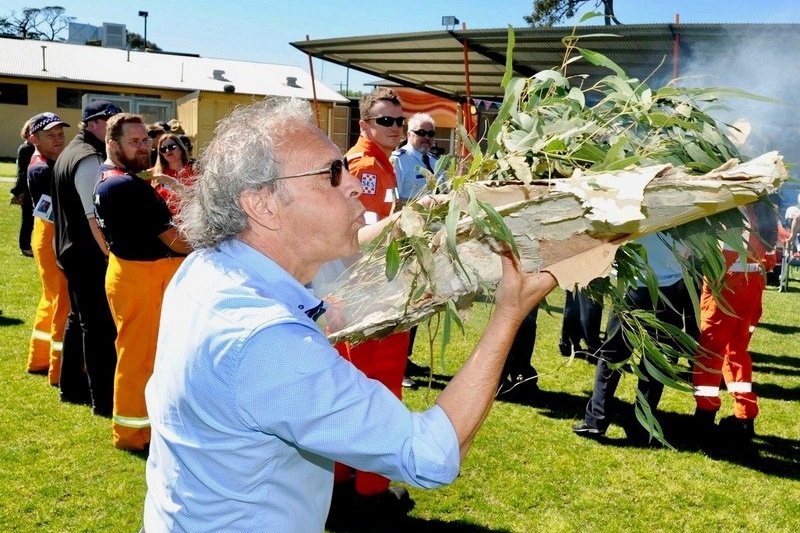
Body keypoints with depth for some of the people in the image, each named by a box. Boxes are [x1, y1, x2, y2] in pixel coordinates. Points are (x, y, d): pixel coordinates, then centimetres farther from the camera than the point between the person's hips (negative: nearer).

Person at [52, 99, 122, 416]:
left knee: (79, 318, 18)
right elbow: (96, 216, -24)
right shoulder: (90, 159, -18)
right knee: (100, 325, -7)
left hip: (72, 248, 11)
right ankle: (104, 399, -3)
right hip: (91, 253, -10)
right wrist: (111, 255, -21)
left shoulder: (70, 153, 14)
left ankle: (72, 386, 28)